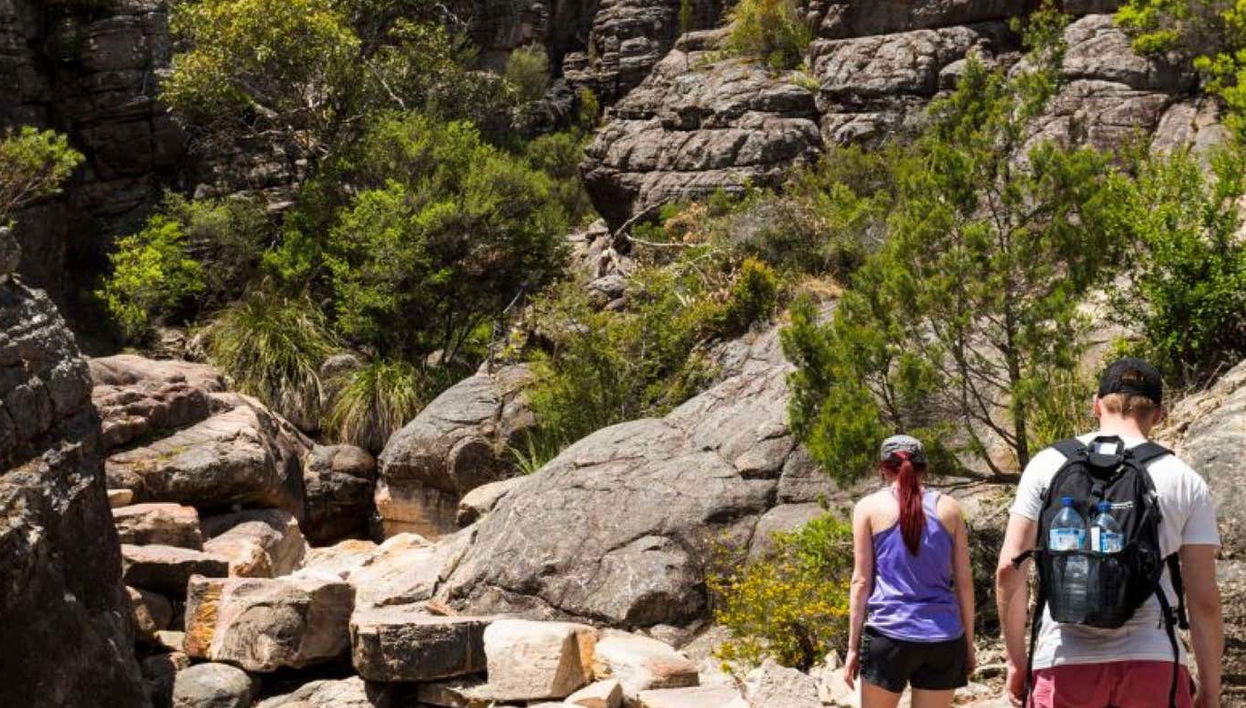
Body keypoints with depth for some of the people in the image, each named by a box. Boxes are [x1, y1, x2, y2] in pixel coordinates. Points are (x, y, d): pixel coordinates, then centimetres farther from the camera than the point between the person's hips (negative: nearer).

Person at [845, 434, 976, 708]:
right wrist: (969, 643, 15)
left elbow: (861, 581, 0)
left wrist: (853, 646, 4)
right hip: (944, 637, 2)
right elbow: (964, 582, 8)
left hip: (889, 633, -2)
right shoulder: (949, 508, 8)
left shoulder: (869, 507, 3)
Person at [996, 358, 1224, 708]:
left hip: (1063, 663, 1)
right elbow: (1204, 600, 2)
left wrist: (1016, 660, 10)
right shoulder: (1185, 481, 5)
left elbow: (1009, 569, 1)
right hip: (1153, 664, 0)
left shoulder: (1047, 464, 5)